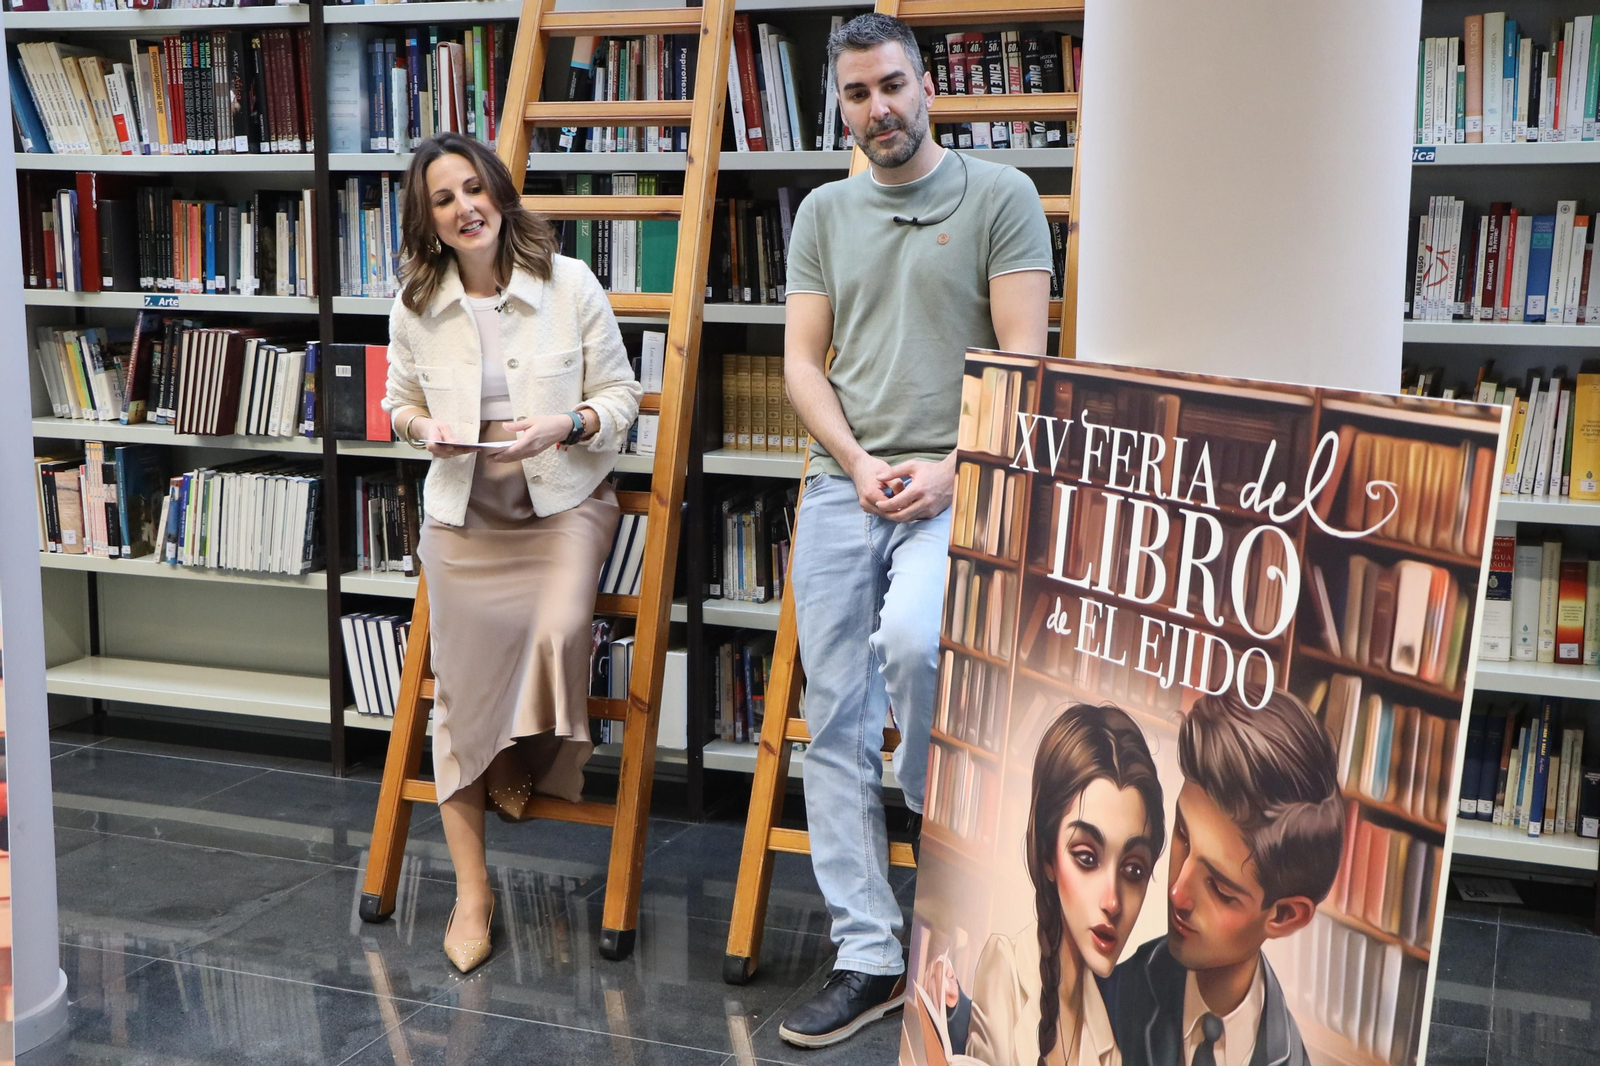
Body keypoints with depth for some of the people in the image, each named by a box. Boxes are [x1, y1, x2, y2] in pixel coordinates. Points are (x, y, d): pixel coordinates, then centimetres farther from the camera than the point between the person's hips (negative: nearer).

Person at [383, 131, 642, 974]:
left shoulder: (571, 285, -6)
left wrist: (567, 423, -20)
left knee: (558, 628, -31)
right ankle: (471, 889, 11)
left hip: (563, 501, -2)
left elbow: (621, 395, -1)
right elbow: (399, 398, 15)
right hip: (462, 512, 2)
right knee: (460, 686, -1)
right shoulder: (416, 304, 1)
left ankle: (527, 761, 5)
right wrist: (423, 426, -8)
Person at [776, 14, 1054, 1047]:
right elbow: (803, 361, 9)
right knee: (835, 728, 2)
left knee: (911, 641, -32)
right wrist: (861, 465, -6)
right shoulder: (824, 213, 14)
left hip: (953, 486, -4)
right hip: (842, 487, 4)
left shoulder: (1000, 196, 2)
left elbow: (1023, 357, -4)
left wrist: (949, 470, -14)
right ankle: (869, 960, 12)